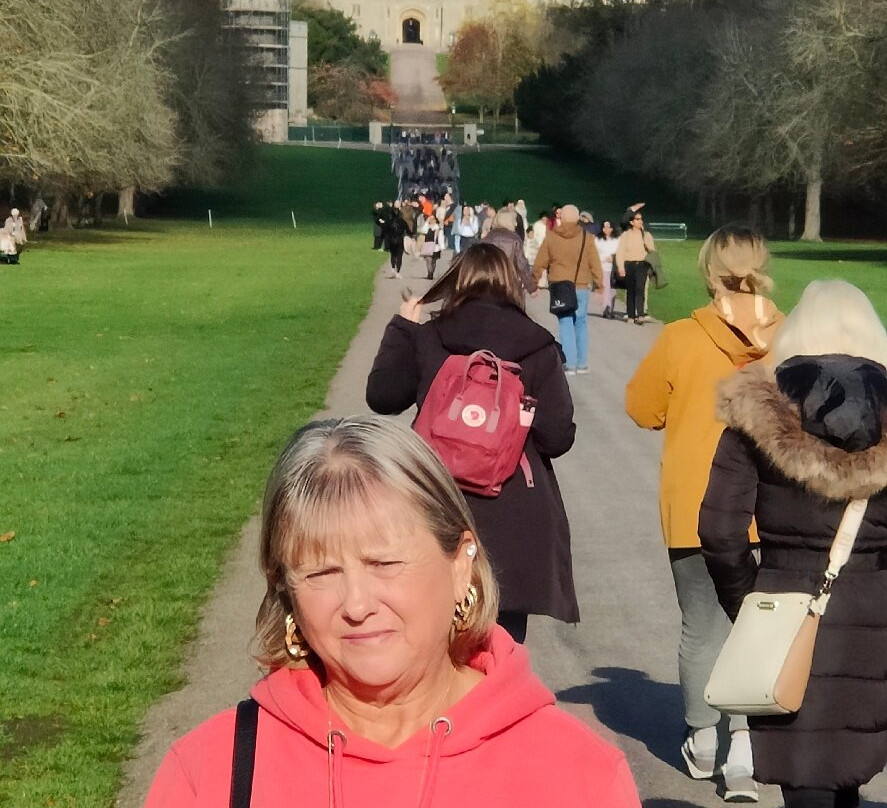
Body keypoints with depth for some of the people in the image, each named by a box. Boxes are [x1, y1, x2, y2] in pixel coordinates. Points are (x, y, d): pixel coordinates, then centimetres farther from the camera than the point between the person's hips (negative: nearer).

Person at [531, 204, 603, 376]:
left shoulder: (551, 237, -1)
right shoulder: (586, 238, -1)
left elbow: (539, 264, 3)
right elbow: (594, 263, 0)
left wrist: (534, 283, 15)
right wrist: (599, 284, 9)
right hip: (581, 287, 1)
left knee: (565, 324, 3)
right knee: (581, 323, 12)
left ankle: (570, 364, -2)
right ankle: (582, 363, 14)